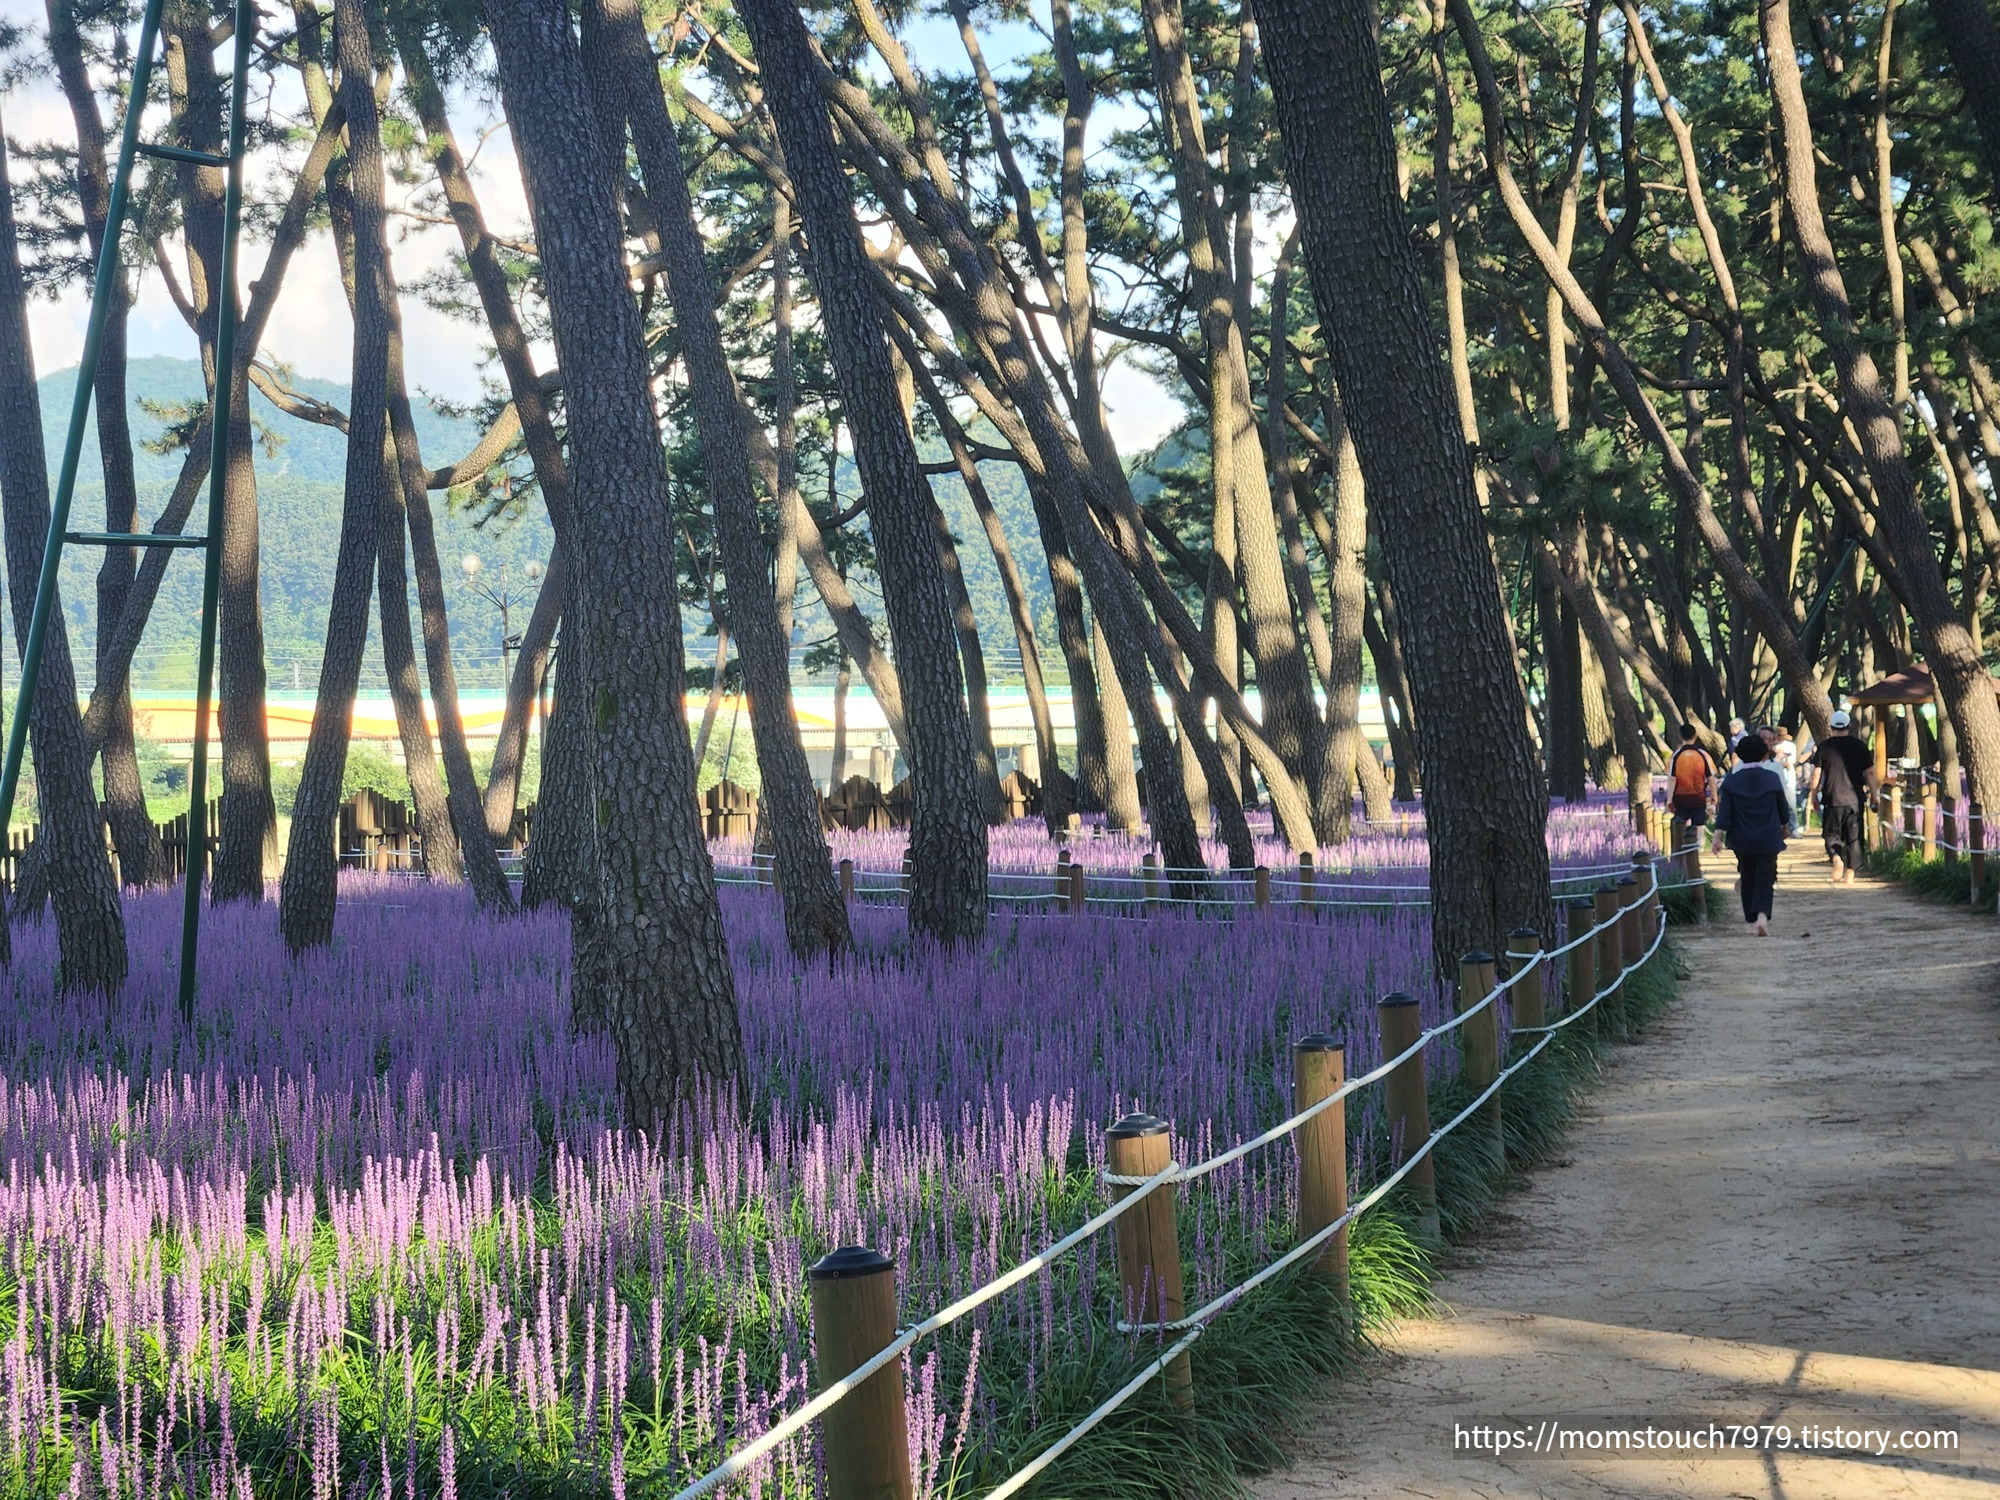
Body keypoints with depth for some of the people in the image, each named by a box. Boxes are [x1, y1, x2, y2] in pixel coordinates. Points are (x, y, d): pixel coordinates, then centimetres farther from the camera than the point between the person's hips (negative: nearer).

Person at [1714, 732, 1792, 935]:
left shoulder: (1731, 781, -3)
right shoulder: (1772, 778, -3)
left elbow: (1724, 812, -8)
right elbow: (1783, 807, 8)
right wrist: (1785, 826, 26)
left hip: (1742, 841, 1)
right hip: (1768, 839, -1)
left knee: (1747, 878, 14)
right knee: (1765, 879, -3)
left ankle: (1752, 921, 18)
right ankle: (1762, 915, -25)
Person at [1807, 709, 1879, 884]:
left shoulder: (1824, 746, -2)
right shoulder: (1859, 746, 1)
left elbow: (1816, 773, -1)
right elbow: (1869, 773, 0)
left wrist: (1814, 795, 9)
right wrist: (1873, 796, 7)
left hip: (1832, 798, -1)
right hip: (1855, 798, 1)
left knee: (1831, 832, 11)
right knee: (1853, 836, 8)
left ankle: (1836, 858, -16)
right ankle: (1850, 874, 6)